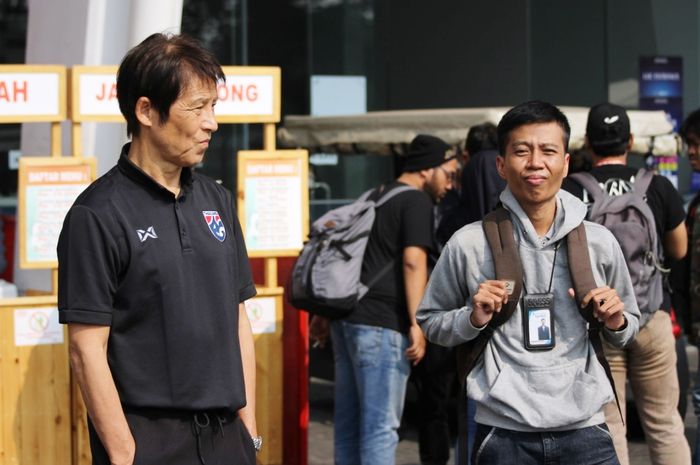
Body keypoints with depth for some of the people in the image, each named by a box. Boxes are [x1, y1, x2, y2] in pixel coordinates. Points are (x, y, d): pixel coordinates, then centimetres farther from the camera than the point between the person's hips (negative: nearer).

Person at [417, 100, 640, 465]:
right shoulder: (469, 243, -2)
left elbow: (628, 330, 17)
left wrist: (616, 323, -4)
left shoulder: (599, 242, 4)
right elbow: (430, 322, 10)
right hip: (504, 434, -1)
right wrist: (473, 319, -8)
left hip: (584, 430, 1)